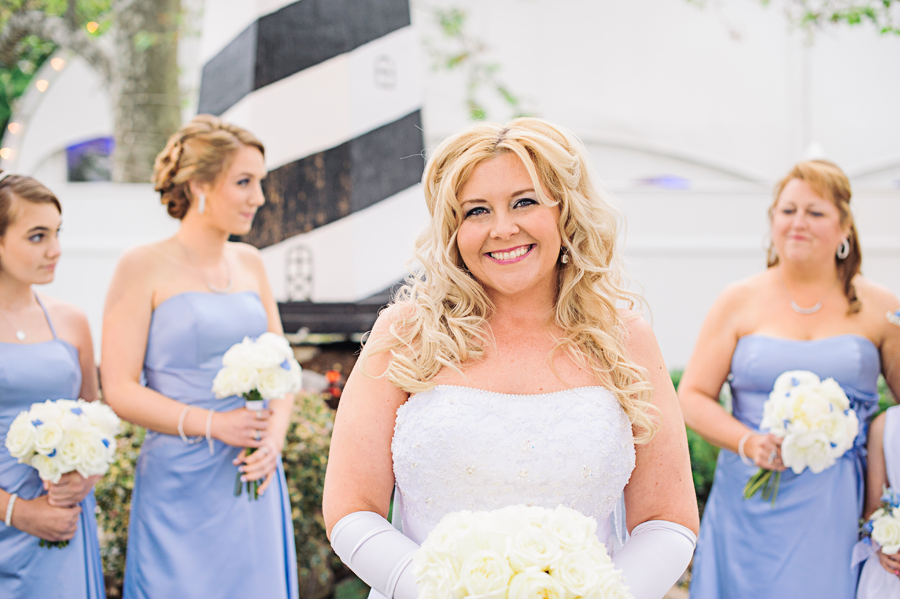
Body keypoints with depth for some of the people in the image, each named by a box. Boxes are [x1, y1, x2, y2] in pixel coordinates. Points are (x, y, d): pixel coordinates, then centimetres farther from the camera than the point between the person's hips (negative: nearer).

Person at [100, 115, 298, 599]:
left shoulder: (249, 263, 11)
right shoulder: (144, 266, -6)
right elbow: (120, 389, -10)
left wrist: (275, 434, -5)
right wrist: (211, 424, -18)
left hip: (254, 479, 5)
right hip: (180, 484, -5)